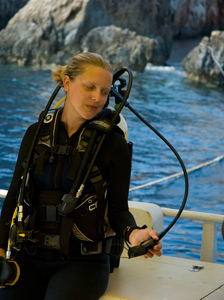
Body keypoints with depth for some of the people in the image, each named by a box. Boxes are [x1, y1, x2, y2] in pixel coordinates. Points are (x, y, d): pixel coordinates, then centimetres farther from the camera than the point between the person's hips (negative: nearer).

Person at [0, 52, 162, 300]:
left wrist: (133, 233, -23)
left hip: (82, 260, -2)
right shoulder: (36, 134, 7)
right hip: (31, 254, 3)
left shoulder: (113, 145, -2)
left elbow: (117, 209, -1)